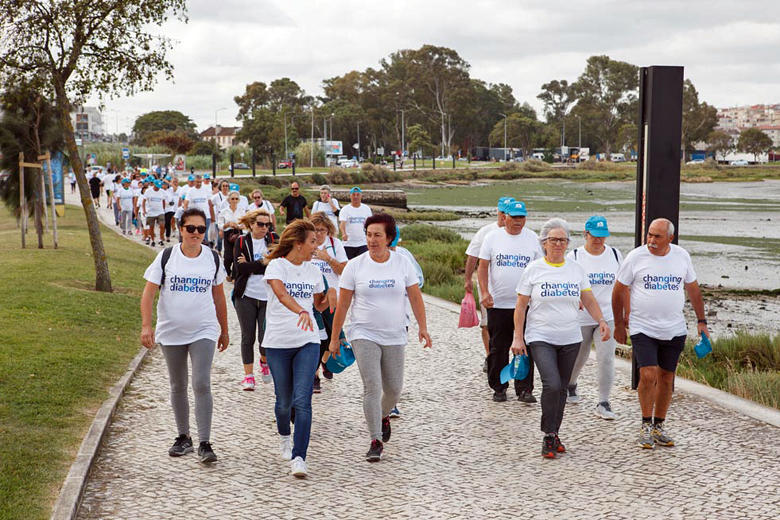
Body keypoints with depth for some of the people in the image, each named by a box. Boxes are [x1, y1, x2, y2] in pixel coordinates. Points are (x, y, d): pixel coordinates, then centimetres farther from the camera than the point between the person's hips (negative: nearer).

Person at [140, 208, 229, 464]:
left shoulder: (213, 258, 2)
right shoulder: (166, 257, -3)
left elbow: (218, 296, 13)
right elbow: (149, 292, -5)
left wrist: (224, 331, 16)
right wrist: (146, 325, -17)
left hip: (204, 331, -1)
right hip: (171, 332, 1)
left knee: (202, 384, -13)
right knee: (178, 387, 12)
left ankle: (205, 443, -10)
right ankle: (183, 437, 27)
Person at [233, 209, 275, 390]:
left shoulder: (273, 240, 4)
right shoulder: (241, 241, 3)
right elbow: (240, 269, -10)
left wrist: (249, 265, -12)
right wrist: (263, 263, -13)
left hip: (268, 296, 0)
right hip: (246, 295, 0)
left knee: (265, 337, -5)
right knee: (248, 337, 4)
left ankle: (265, 361, 28)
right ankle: (248, 375, 15)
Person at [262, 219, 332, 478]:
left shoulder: (313, 271, 10)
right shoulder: (277, 265, -6)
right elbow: (281, 294, -26)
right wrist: (302, 312, -42)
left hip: (308, 342, 3)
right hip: (278, 342, -2)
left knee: (302, 401, -11)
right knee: (284, 400, 9)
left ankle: (299, 457, -12)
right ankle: (284, 435, 40)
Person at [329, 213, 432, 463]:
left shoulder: (402, 262, 0)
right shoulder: (355, 266, -4)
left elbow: (415, 297, 5)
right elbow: (342, 305, 0)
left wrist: (422, 326, -4)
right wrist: (334, 338, 2)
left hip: (394, 337, 2)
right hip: (364, 335, -2)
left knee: (394, 388, 8)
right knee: (372, 387, -13)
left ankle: (383, 416, 42)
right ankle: (376, 442, -5)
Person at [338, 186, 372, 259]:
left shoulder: (366, 209, 7)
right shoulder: (345, 209, -3)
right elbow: (342, 223, -18)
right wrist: (344, 234, -38)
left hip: (363, 244, 1)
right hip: (348, 244, -1)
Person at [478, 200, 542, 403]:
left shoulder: (533, 239, 4)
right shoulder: (492, 237, 3)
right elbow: (483, 266, 3)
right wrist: (484, 292, -10)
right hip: (498, 303, 0)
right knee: (498, 348, 7)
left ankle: (524, 390, 3)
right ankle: (499, 388, 19)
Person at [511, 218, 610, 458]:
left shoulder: (576, 269, 8)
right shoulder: (534, 269, -1)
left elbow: (589, 300, 10)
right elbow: (521, 306, 0)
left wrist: (601, 320, -8)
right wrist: (518, 337, -6)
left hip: (570, 339, 4)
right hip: (540, 338, -4)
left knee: (561, 388, 9)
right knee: (552, 385, -19)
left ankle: (554, 435, 23)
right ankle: (548, 436, -8)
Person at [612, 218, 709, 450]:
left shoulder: (682, 256, 3)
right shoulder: (635, 257, -6)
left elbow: (693, 289, 15)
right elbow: (619, 291, 2)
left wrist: (701, 320, 13)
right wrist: (619, 325, 5)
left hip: (674, 330, 3)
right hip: (643, 329, -3)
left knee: (666, 378, 8)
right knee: (648, 376, -13)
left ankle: (659, 427, 21)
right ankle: (646, 425, 5)